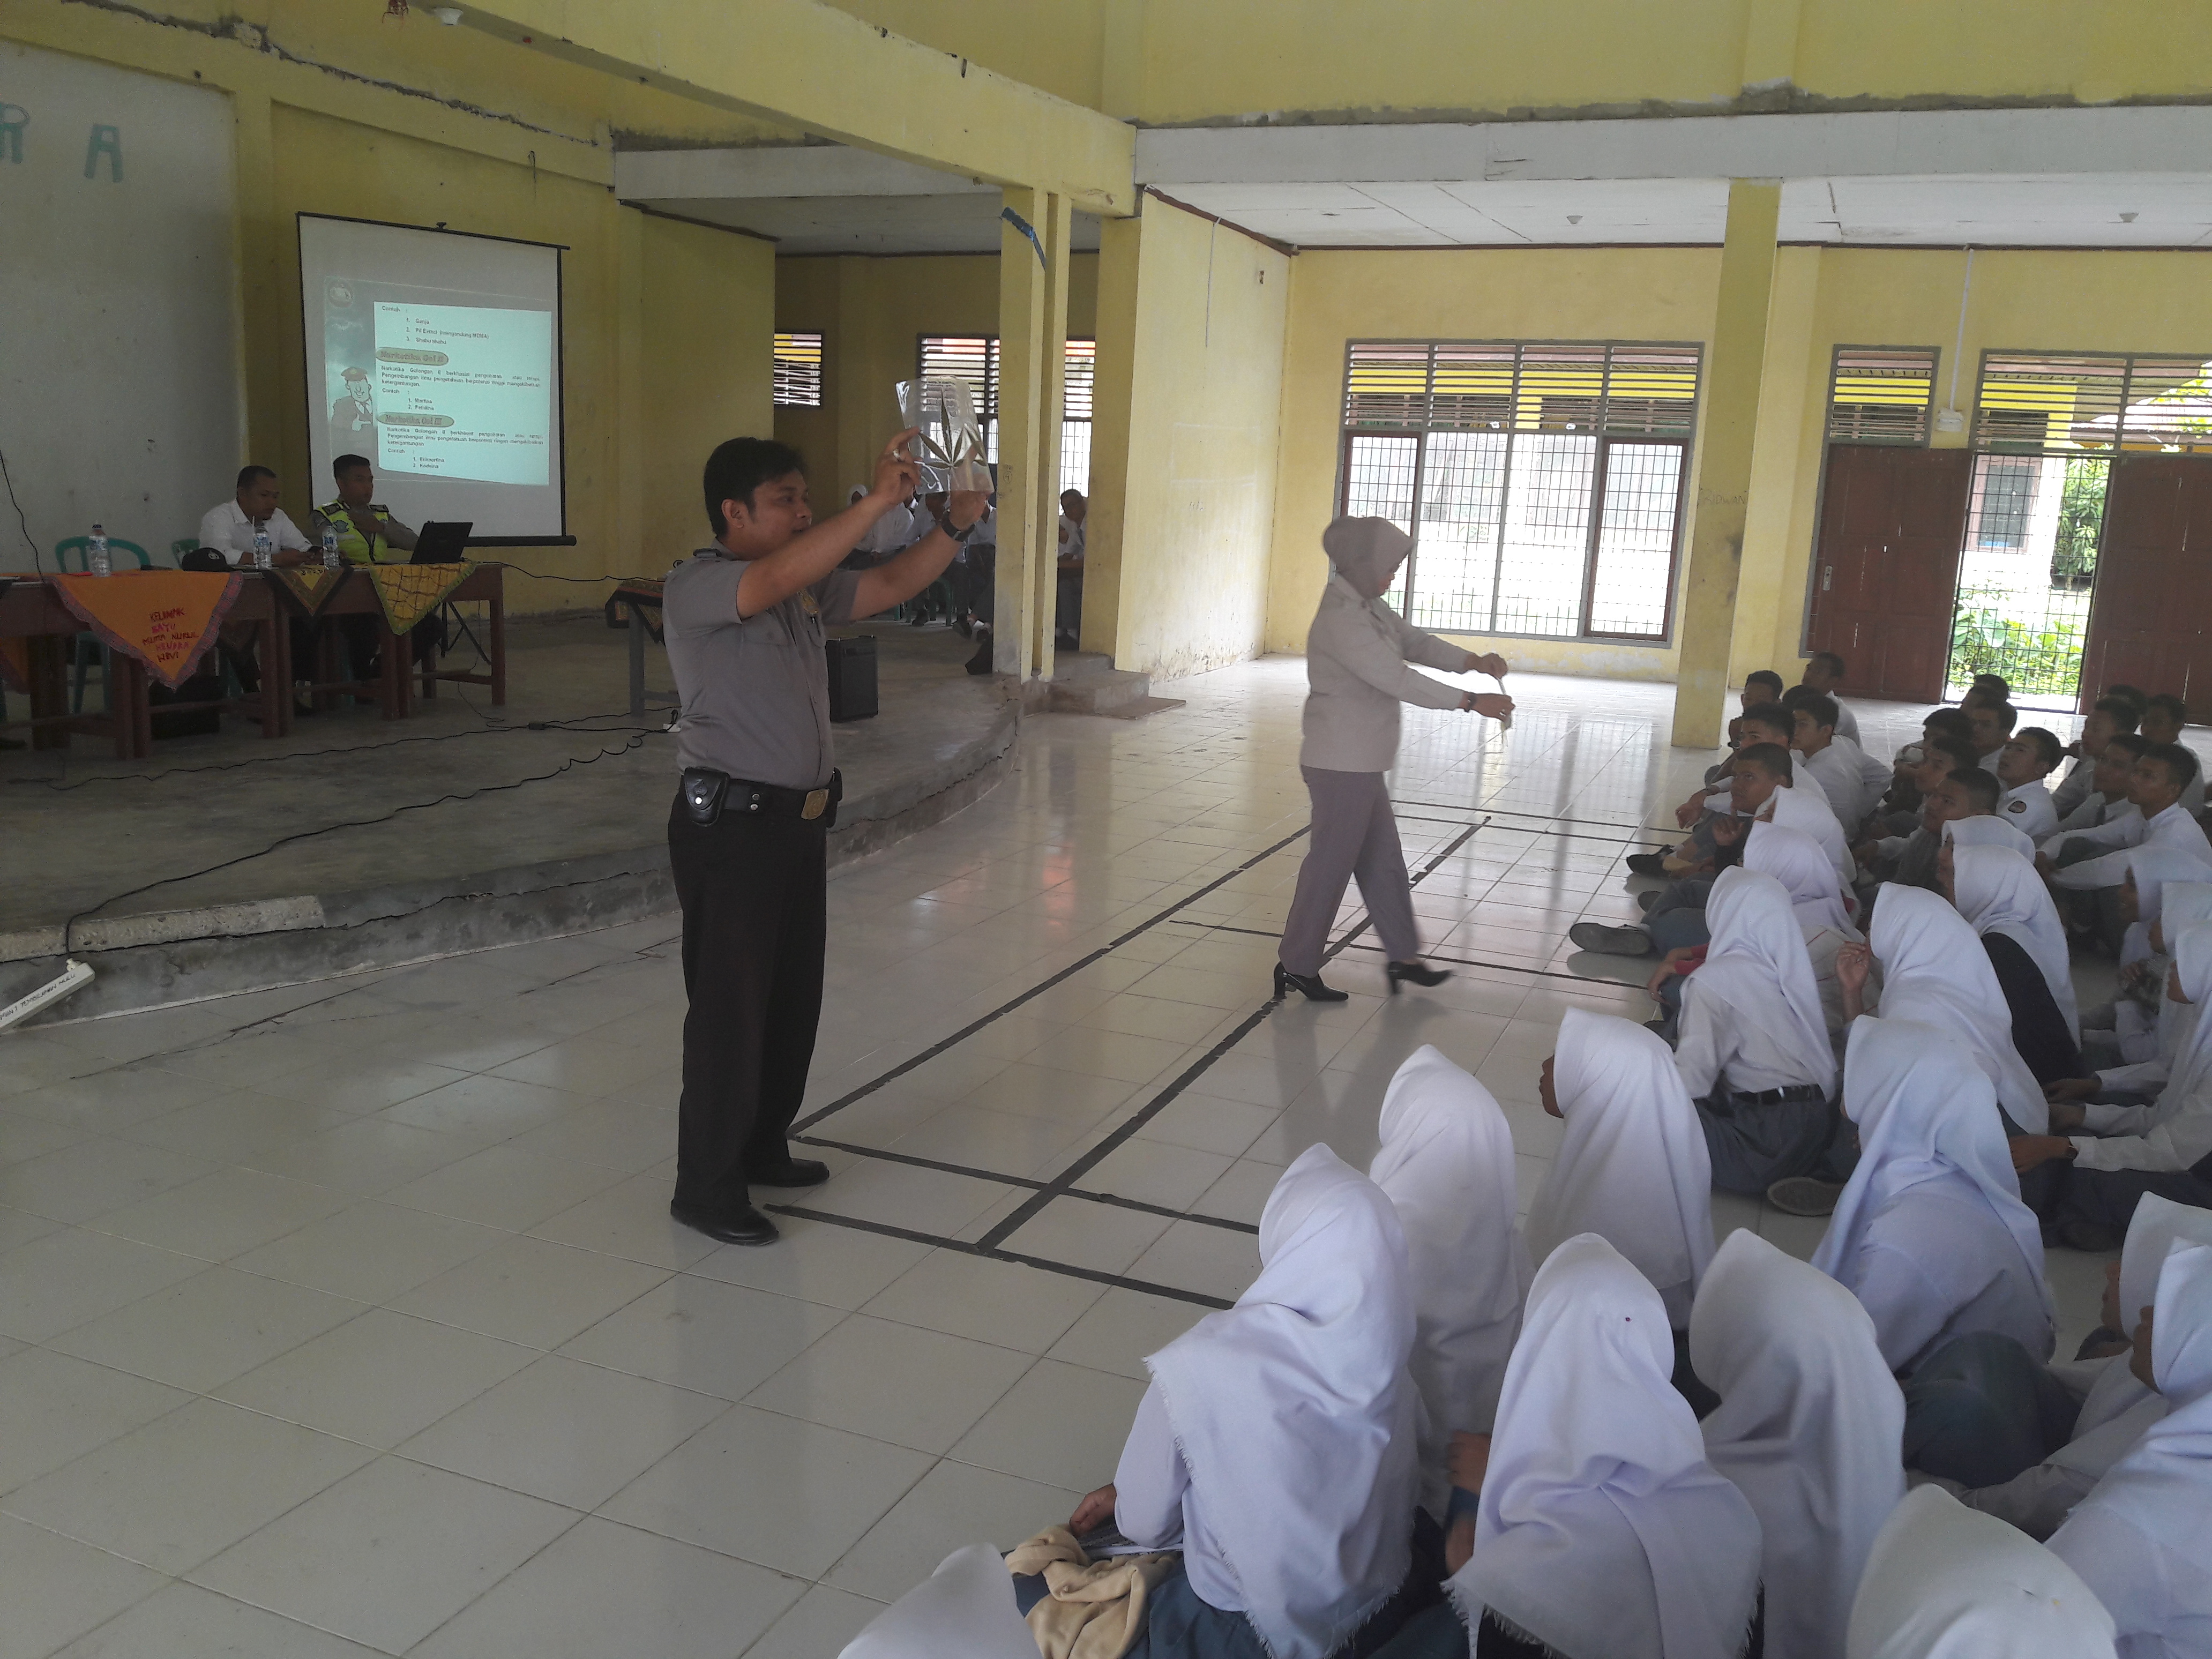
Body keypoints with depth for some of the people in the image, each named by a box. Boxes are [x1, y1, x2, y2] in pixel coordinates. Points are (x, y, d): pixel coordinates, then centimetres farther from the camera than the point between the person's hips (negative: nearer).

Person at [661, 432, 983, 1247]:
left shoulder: (810, 587, 13)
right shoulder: (694, 588, -13)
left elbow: (891, 585, 12)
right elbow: (776, 579, -31)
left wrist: (954, 524, -4)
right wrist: (877, 500, -35)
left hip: (801, 819, 8)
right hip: (730, 823, -8)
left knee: (794, 996, 16)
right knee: (730, 1007, -2)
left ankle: (761, 1148, 33)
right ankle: (705, 1189, 10)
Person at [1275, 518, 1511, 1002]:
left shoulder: (1369, 607, 9)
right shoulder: (1340, 620, -22)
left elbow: (1416, 642, 13)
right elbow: (1398, 680, -25)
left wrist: (1473, 662, -3)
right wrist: (1471, 702, -22)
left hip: (1360, 765, 10)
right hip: (1341, 766, -10)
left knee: (1383, 861, 17)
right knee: (1330, 865, 0)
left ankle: (1403, 957, 28)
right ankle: (1297, 967, 12)